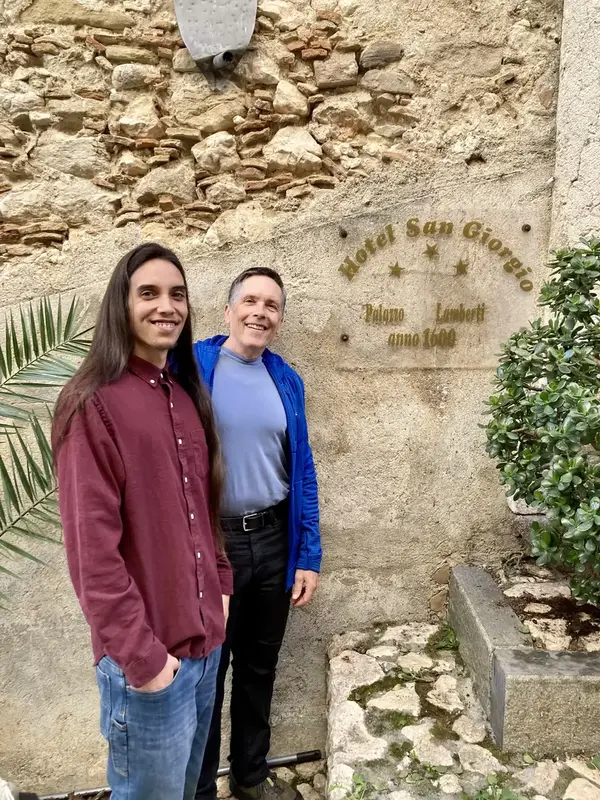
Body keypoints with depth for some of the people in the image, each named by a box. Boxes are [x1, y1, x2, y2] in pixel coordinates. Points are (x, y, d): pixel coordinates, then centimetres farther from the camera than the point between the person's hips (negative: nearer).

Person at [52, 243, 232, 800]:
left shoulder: (186, 395, 8)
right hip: (149, 656, -7)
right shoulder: (93, 403, -16)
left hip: (203, 640, 7)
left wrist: (220, 584, 11)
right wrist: (140, 653, -18)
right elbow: (91, 546, -19)